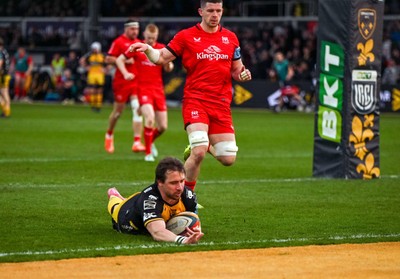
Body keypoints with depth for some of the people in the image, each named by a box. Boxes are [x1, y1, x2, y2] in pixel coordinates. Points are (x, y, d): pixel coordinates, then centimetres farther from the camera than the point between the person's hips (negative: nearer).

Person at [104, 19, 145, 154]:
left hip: (137, 81, 4)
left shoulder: (139, 43, 13)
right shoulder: (118, 42, -5)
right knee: (118, 111, 7)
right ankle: (109, 135, 34)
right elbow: (108, 59, -10)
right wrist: (125, 61, -18)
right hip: (122, 81, -4)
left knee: (138, 109, -11)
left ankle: (137, 142, -15)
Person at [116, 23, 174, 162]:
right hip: (143, 88, -3)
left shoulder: (162, 48, 4)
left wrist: (168, 63, -21)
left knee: (163, 126, 3)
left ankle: (150, 141, 37)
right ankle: (148, 153, -12)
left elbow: (168, 69, 2)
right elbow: (119, 59, 6)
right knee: (150, 118, -26)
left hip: (158, 90, 3)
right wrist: (125, 73, -10)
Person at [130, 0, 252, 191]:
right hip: (195, 101, -4)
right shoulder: (186, 36, 2)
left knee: (228, 159, -2)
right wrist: (147, 49, -14)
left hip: (222, 104, 4)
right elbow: (161, 58, 6)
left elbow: (236, 70, 18)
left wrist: (243, 75, -5)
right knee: (198, 153, -21)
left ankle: (204, 146, 31)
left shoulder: (230, 38, 11)